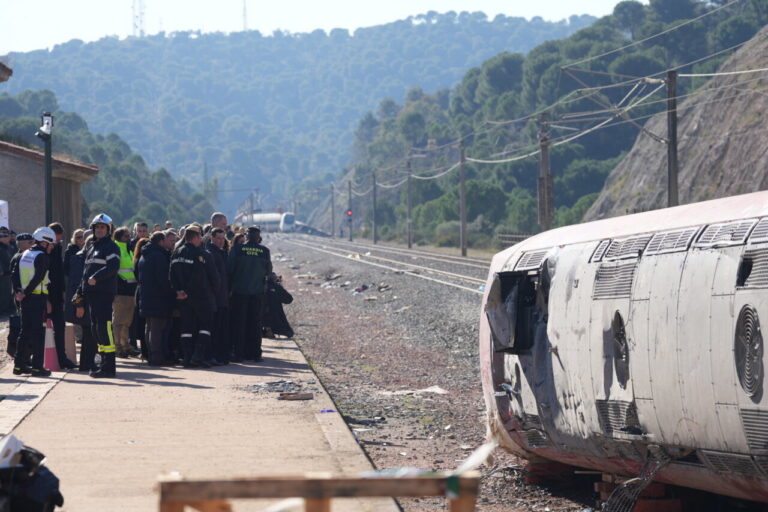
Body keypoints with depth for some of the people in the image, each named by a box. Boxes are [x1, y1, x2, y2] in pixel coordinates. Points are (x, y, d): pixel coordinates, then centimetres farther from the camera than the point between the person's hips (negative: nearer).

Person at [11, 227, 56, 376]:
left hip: (25, 299, 8)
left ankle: (19, 365, 15)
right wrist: (25, 293, -12)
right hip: (38, 298, -8)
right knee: (38, 333, -3)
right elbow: (39, 278, -20)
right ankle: (37, 367, -5)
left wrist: (18, 291, 1)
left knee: (25, 332, 14)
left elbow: (14, 274, 9)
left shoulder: (25, 254, 13)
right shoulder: (42, 256, -12)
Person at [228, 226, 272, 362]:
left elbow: (229, 268, -6)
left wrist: (230, 285, 7)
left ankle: (239, 353, 3)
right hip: (257, 291, 1)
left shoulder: (237, 249, -8)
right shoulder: (264, 251, -4)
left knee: (239, 322, 5)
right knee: (255, 323, 8)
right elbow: (269, 271, 5)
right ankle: (255, 353, 7)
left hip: (239, 290, -1)